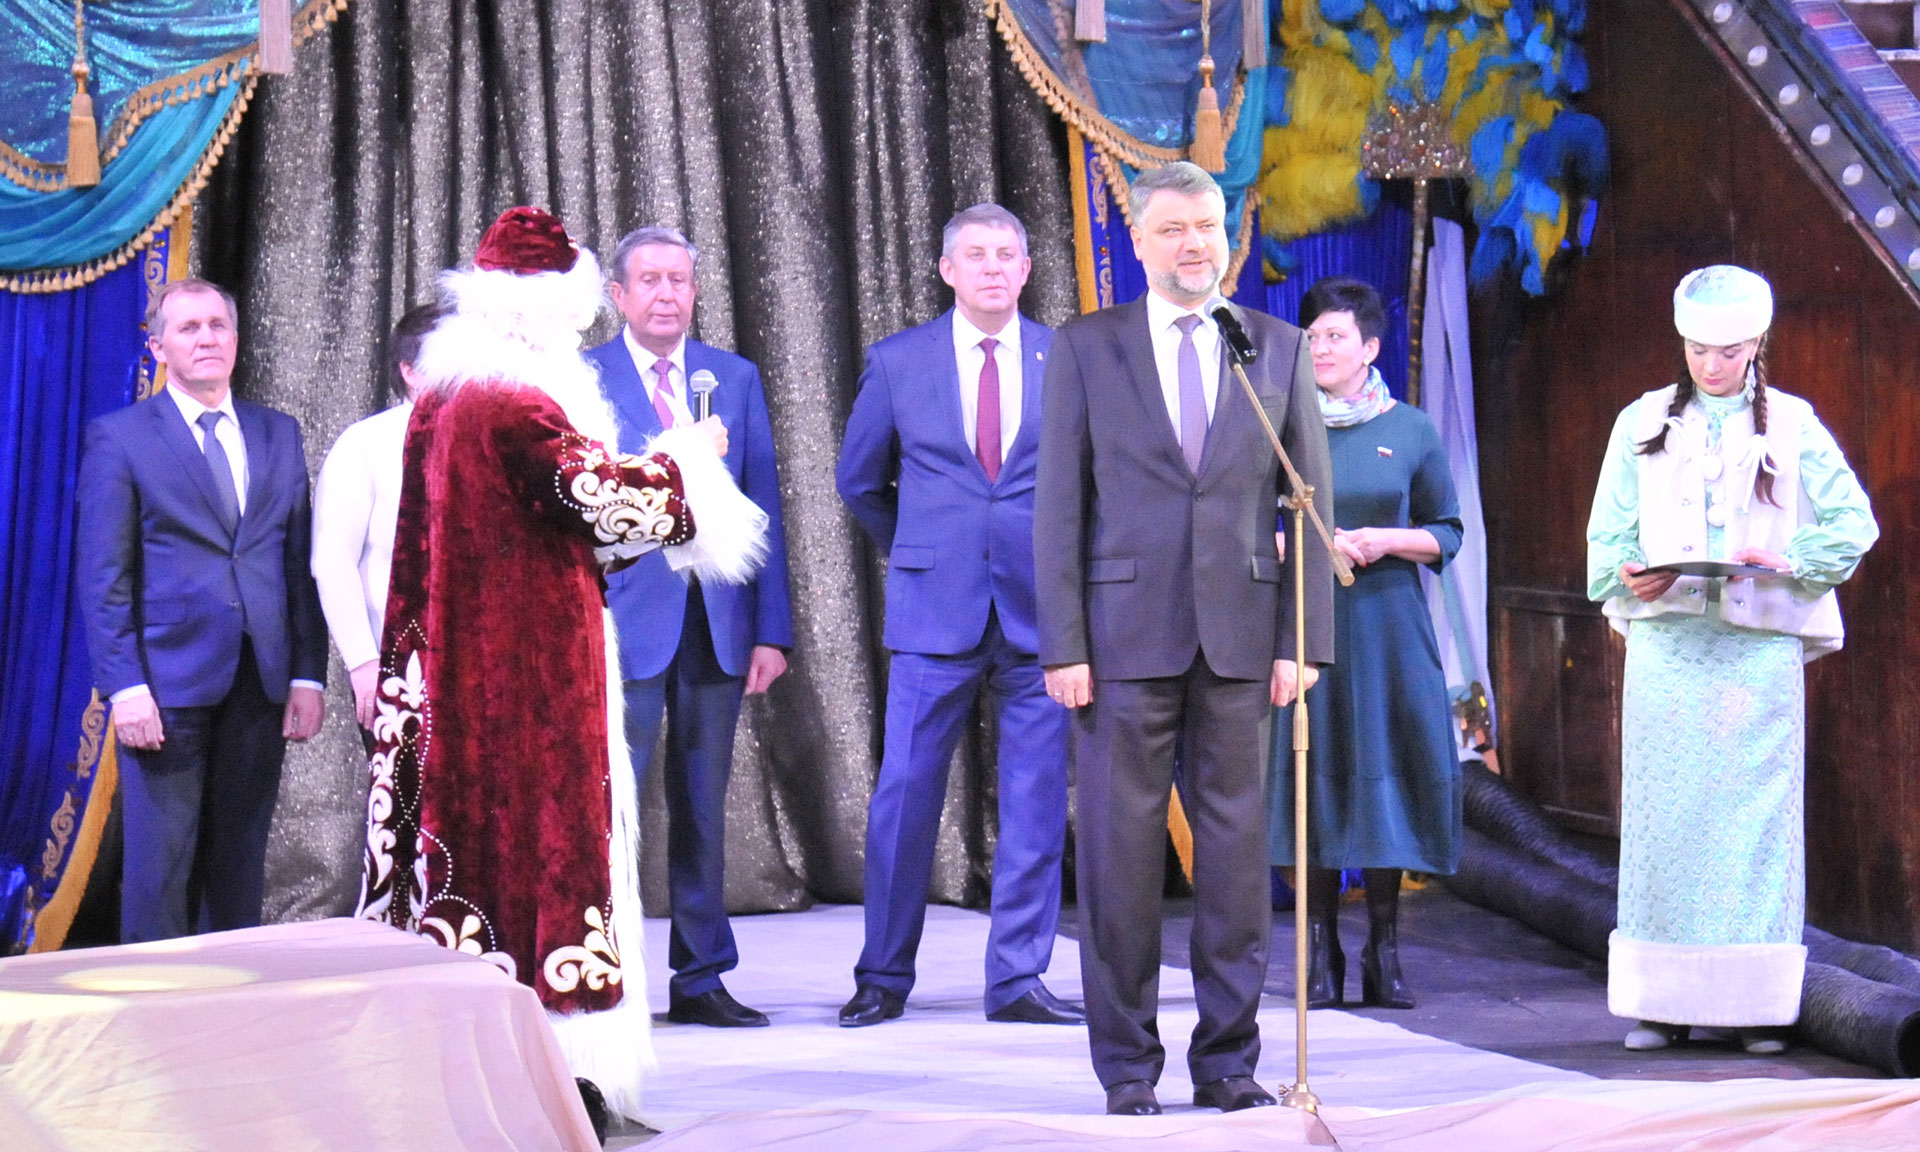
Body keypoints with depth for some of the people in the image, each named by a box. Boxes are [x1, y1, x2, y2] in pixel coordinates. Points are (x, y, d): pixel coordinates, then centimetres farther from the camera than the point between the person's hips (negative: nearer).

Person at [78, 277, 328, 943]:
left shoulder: (279, 435, 14)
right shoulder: (118, 438, 1)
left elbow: (301, 562, 12)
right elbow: (103, 578, -3)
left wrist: (308, 673, 3)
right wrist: (124, 686, -12)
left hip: (261, 684, 4)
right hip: (167, 684, -4)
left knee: (240, 868, 8)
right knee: (160, 868, -3)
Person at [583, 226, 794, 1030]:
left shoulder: (736, 379, 12)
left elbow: (762, 505, 10)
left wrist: (771, 629, 4)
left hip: (717, 623, 3)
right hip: (623, 621, -3)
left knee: (703, 805, 8)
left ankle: (700, 980, 16)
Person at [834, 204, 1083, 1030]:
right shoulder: (897, 362, 5)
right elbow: (860, 482, 16)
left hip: (1040, 612, 1)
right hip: (935, 612, 0)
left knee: (1036, 806, 3)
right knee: (904, 794, -1)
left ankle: (1017, 980, 12)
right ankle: (883, 977, 11)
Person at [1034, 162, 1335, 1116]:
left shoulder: (1279, 349, 10)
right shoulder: (1084, 349, 5)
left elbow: (1312, 500, 8)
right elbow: (1058, 508, 2)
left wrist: (1304, 638, 0)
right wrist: (1062, 645, -5)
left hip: (1241, 635, 2)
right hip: (1125, 634, -1)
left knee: (1237, 848, 4)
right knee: (1120, 852, 1)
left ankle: (1228, 1056, 14)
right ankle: (1127, 1063, 11)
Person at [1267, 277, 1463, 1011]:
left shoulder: (1409, 430, 7)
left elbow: (1447, 533, 10)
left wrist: (1386, 540, -9)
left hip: (1385, 627, 0)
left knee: (1383, 768, -2)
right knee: (1310, 771, -3)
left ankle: (1384, 953, 7)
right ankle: (1320, 954, 4)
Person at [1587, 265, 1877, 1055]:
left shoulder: (1792, 425, 8)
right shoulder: (1642, 424, 12)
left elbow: (1853, 523, 4)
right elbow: (1607, 536, 9)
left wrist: (1785, 559, -13)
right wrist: (1629, 577, -12)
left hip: (1760, 645, -1)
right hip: (1667, 644, 1)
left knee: (1754, 816, -4)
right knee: (1664, 817, -1)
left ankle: (1756, 1002, 0)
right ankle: (1663, 1002, 3)